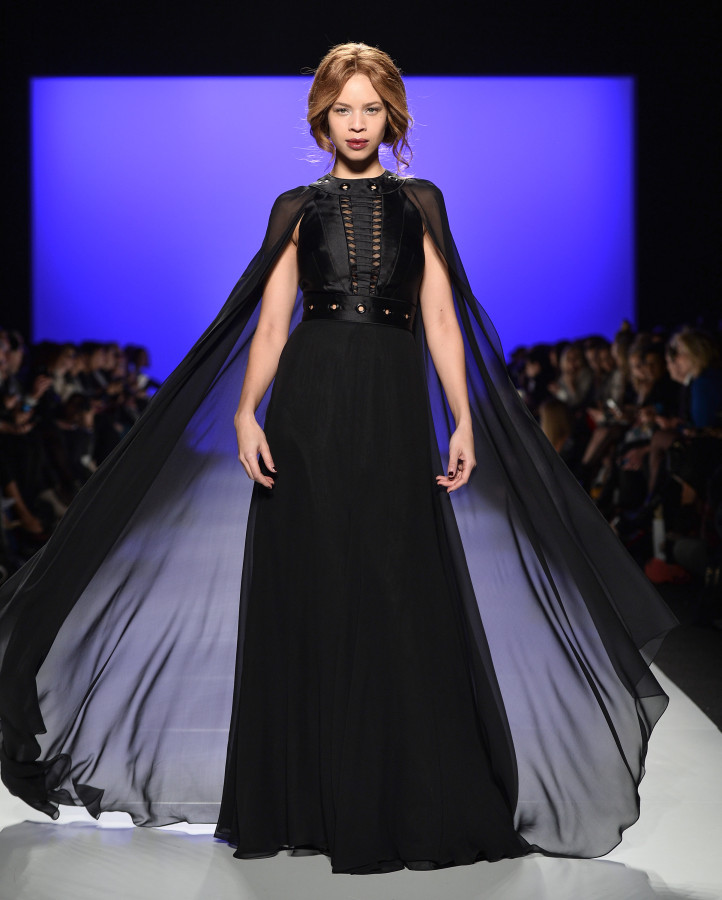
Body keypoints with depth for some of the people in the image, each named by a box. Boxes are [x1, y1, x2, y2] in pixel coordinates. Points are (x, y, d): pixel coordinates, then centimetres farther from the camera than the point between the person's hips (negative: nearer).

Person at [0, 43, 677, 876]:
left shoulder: (419, 204, 12)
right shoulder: (298, 208, 10)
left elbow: (442, 319, 6)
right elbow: (270, 322, 3)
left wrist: (464, 421, -5)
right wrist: (245, 411, -12)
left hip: (394, 409, 0)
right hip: (309, 408, 0)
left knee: (404, 601, -1)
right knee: (312, 595, 1)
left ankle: (417, 800, 9)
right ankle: (312, 799, 13)